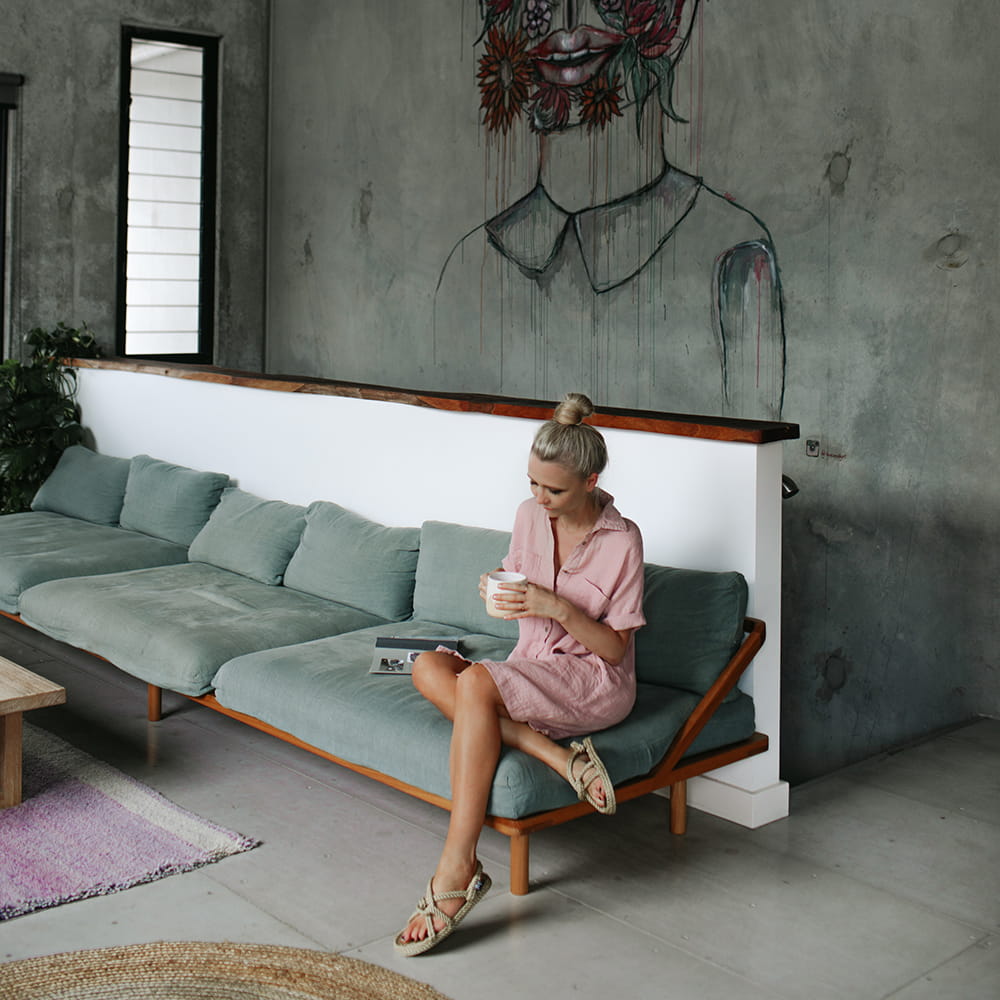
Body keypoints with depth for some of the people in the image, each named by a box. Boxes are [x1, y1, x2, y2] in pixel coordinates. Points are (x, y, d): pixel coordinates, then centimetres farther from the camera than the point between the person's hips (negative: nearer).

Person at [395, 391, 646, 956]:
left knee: (476, 681, -33)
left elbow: (614, 648, -9)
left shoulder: (622, 541, -12)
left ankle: (458, 872, -35)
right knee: (429, 666, -22)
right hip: (531, 670, 6)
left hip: (596, 683, -6)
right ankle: (557, 755, -29)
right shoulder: (530, 516, 4)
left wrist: (558, 608, -24)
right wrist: (499, 592, -7)